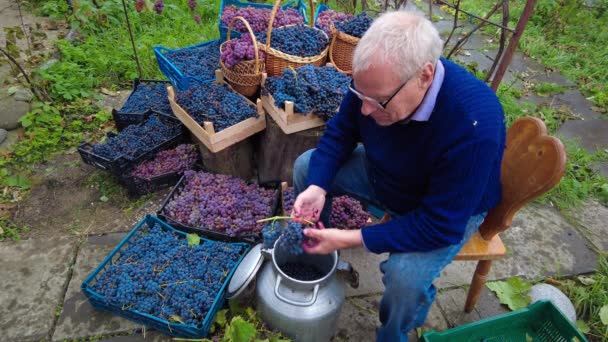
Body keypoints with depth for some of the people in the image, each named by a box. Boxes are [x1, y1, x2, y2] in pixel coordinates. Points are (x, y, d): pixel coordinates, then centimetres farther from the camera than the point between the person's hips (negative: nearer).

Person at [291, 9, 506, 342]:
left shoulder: (473, 126, -40)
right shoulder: (378, 79, -25)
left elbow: (439, 224, -33)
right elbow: (340, 132, -7)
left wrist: (350, 239, -35)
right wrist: (317, 187, -23)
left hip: (451, 211, -5)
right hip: (383, 174, 6)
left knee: (405, 275, -30)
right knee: (306, 166, -1)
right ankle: (314, 255, 23)